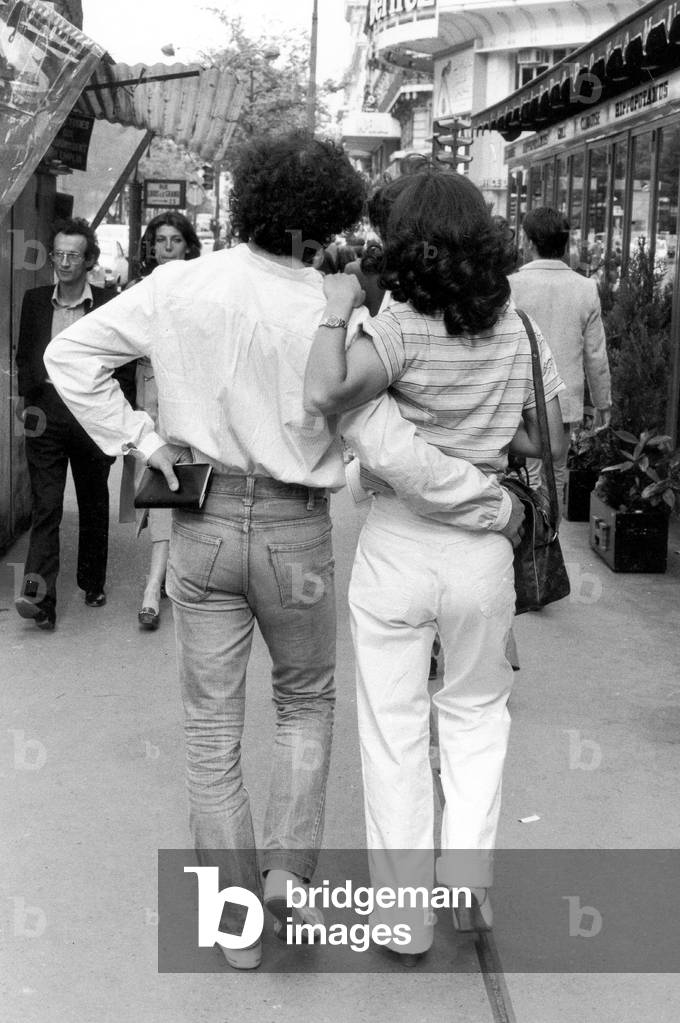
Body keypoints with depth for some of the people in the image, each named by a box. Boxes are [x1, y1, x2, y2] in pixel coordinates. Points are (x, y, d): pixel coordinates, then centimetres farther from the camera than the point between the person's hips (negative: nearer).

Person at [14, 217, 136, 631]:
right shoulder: (35, 301, 8)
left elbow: (125, 365, 2)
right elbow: (24, 356, 17)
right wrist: (27, 399, 8)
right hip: (46, 412, 1)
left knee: (94, 505, 13)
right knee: (45, 507, -7)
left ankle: (93, 583, 30)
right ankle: (39, 598, -12)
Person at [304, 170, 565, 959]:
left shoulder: (397, 327, -15)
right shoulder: (519, 331, 0)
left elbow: (324, 395, -32)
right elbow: (549, 442, 7)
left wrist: (336, 307, -18)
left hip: (396, 545, -3)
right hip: (482, 545, 3)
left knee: (393, 728, 10)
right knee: (477, 708, 24)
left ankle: (403, 912, 19)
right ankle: (468, 875, 19)